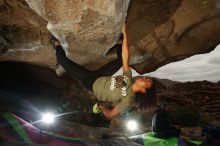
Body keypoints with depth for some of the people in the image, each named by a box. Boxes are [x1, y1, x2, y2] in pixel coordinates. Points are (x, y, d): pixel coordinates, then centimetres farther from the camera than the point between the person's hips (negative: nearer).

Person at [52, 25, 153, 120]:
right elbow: (125, 57, -13)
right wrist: (124, 34, -17)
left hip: (92, 84, -6)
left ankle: (57, 45, 17)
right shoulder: (129, 78, -10)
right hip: (100, 78, 6)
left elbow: (110, 115, -21)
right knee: (121, 59, 7)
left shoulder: (128, 99, -25)